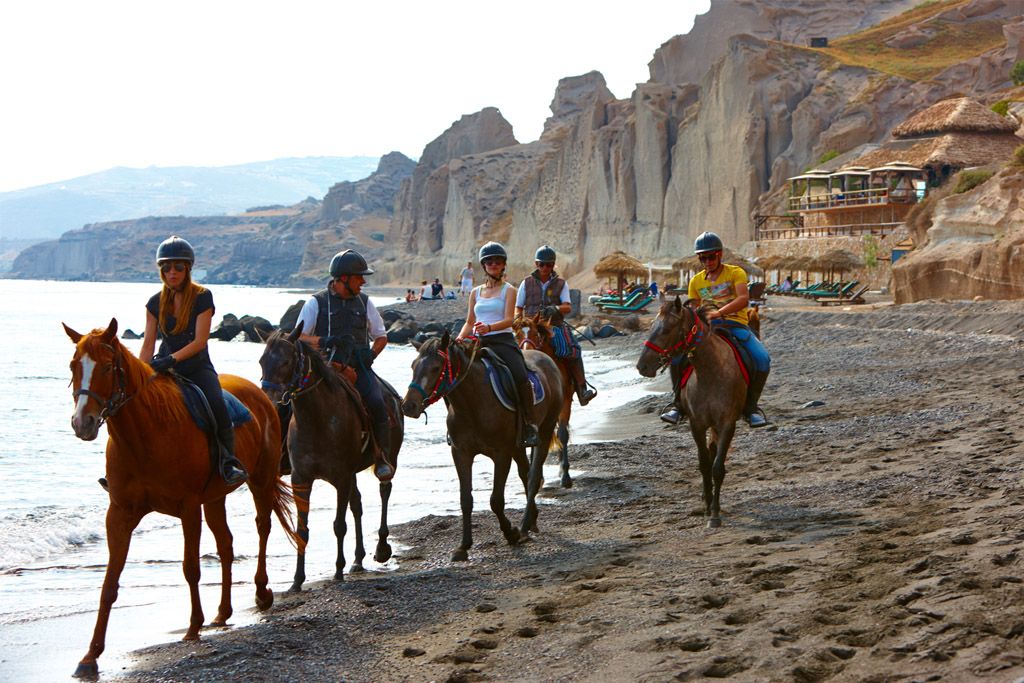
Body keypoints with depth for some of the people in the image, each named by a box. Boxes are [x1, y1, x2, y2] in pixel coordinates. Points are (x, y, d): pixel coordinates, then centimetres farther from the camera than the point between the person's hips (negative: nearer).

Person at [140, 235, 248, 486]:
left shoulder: (202, 297, -6)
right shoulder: (156, 303, 6)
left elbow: (199, 341, -13)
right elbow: (148, 344, 5)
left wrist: (172, 358, -27)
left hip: (197, 367, -3)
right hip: (164, 367, 4)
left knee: (217, 405, -29)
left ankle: (229, 463, -16)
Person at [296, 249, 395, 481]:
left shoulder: (364, 302, 14)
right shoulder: (316, 302, 4)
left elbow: (381, 336, 21)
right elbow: (299, 338, 1)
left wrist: (372, 353, -1)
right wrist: (324, 342, -19)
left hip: (358, 368, 2)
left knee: (377, 404, -24)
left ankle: (382, 459, -10)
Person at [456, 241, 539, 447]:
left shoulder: (508, 290, 5)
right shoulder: (475, 293, 18)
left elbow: (509, 320, -8)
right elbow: (469, 322, 19)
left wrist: (489, 327, -27)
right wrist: (460, 337, -2)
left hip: (503, 340, -5)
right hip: (478, 342, 5)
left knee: (521, 378, -28)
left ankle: (529, 425, -17)